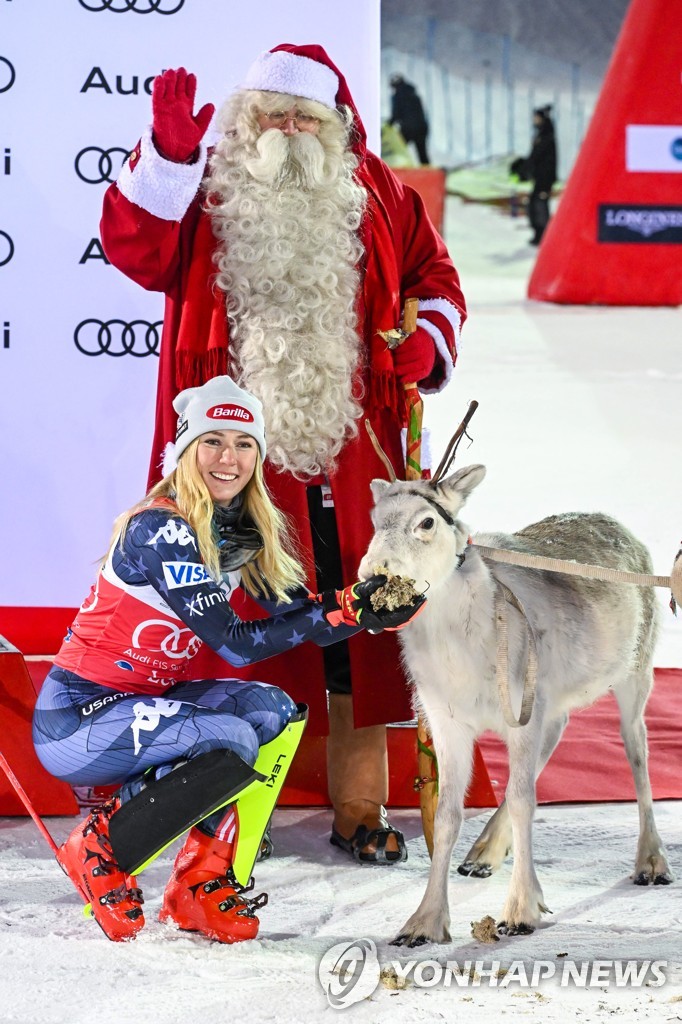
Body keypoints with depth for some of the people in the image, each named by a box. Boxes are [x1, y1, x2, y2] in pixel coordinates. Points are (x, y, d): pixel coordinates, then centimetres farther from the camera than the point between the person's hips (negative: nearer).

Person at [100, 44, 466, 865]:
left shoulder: (376, 198, 10)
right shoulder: (209, 194, 3)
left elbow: (433, 276, 19)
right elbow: (136, 248, -13)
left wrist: (427, 342, 0)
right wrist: (169, 153, -26)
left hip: (351, 459, 2)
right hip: (243, 458, -2)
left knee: (359, 634, 6)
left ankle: (360, 811, 17)